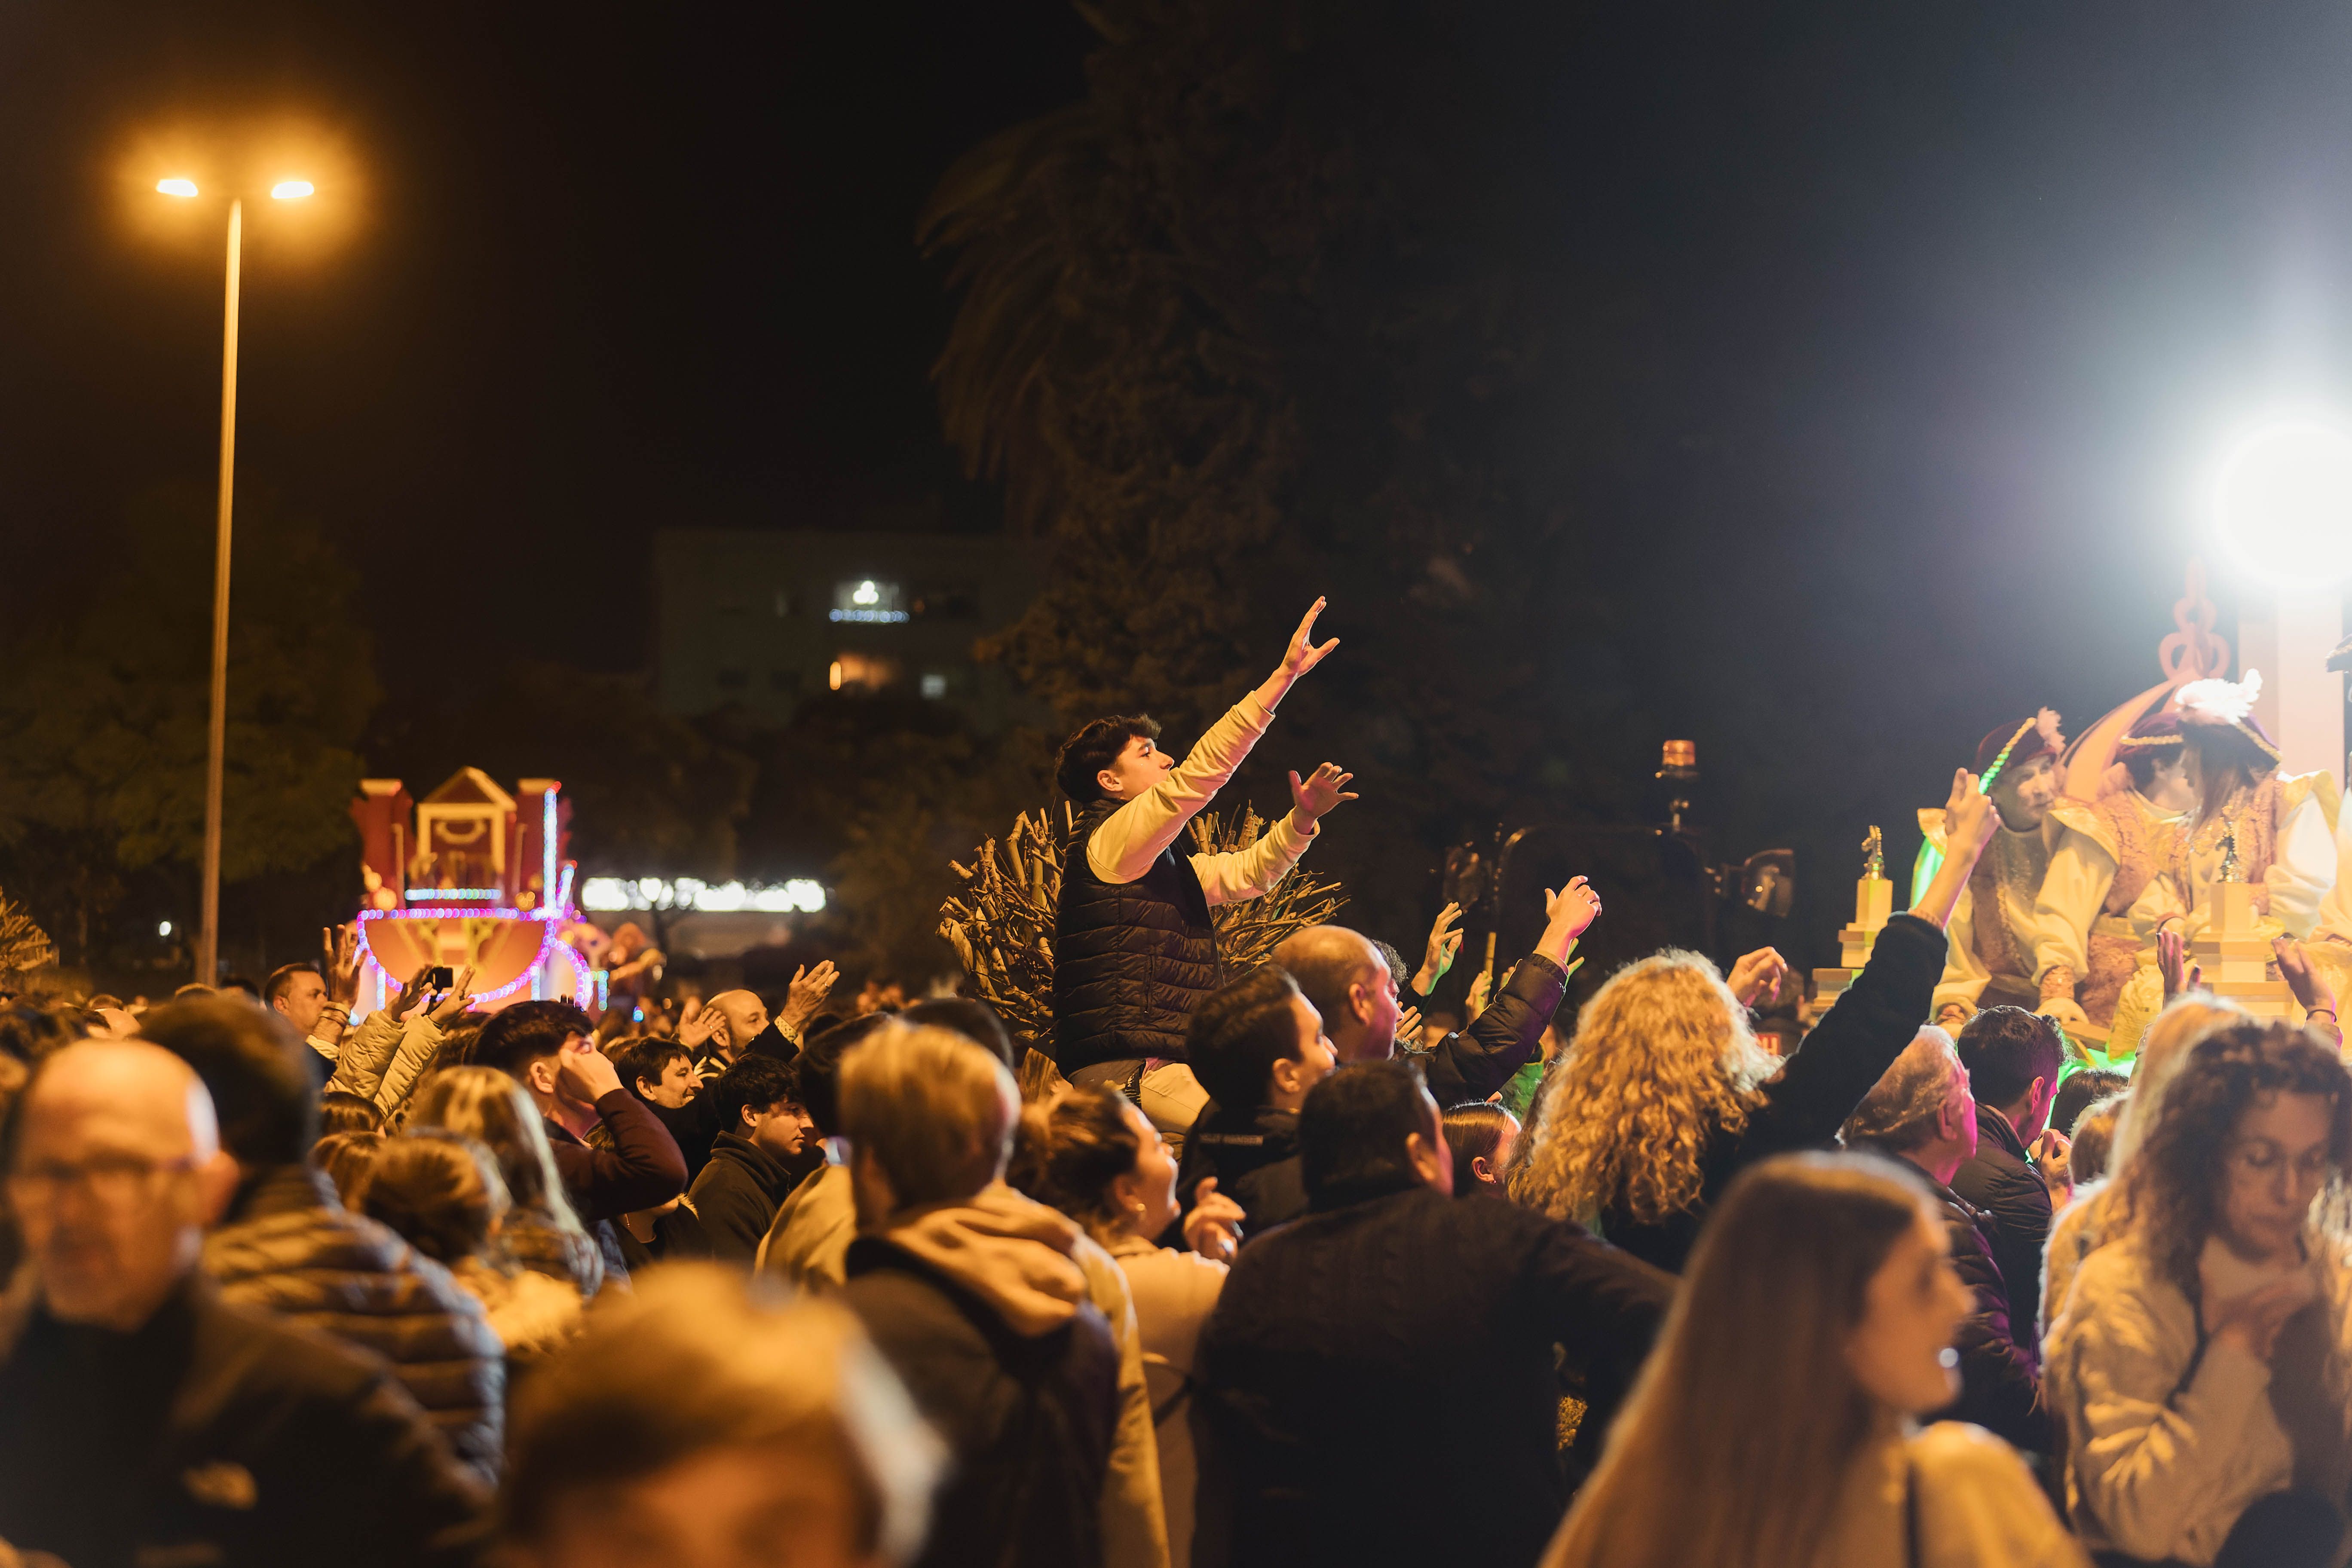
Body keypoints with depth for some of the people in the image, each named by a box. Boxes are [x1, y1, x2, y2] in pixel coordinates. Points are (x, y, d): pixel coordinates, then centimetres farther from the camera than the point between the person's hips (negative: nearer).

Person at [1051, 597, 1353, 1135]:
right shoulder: (1107, 841, -4)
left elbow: (1247, 873, 31)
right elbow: (1200, 772, -11)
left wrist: (1302, 818, 11)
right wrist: (1285, 674, -12)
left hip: (1169, 1068, 10)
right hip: (1125, 1071, -9)